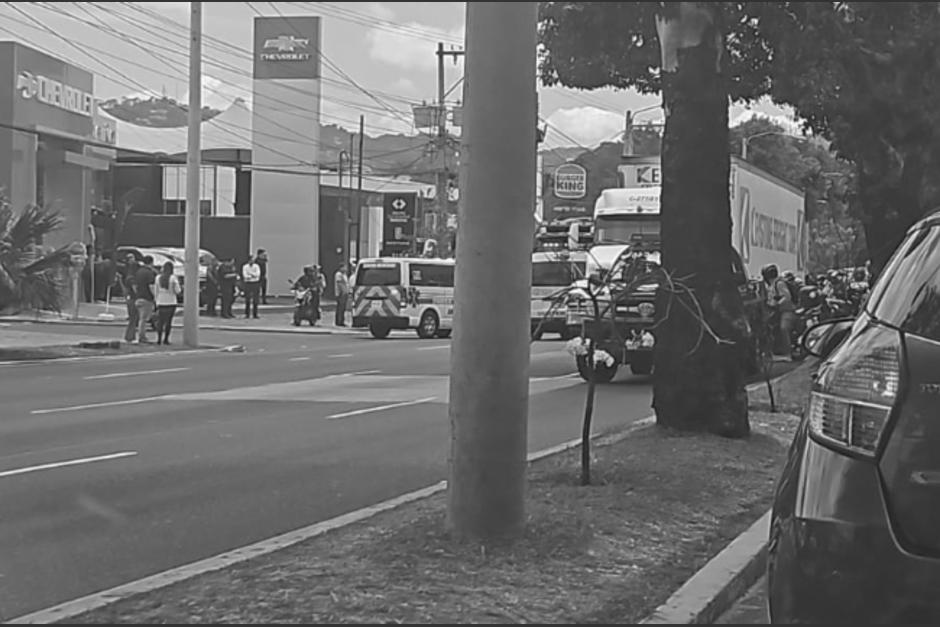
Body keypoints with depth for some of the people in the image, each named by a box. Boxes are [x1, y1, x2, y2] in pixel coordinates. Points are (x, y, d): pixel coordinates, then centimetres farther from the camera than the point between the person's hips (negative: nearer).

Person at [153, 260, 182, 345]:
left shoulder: (158, 278, 2)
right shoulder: (173, 278, -8)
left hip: (161, 302, 2)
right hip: (171, 302, -2)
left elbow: (155, 291, 6)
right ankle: (166, 339, 0)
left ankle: (159, 339, -1)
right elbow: (177, 291, -8)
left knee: (160, 321, 7)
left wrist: (156, 301, 15)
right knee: (168, 321, 4)